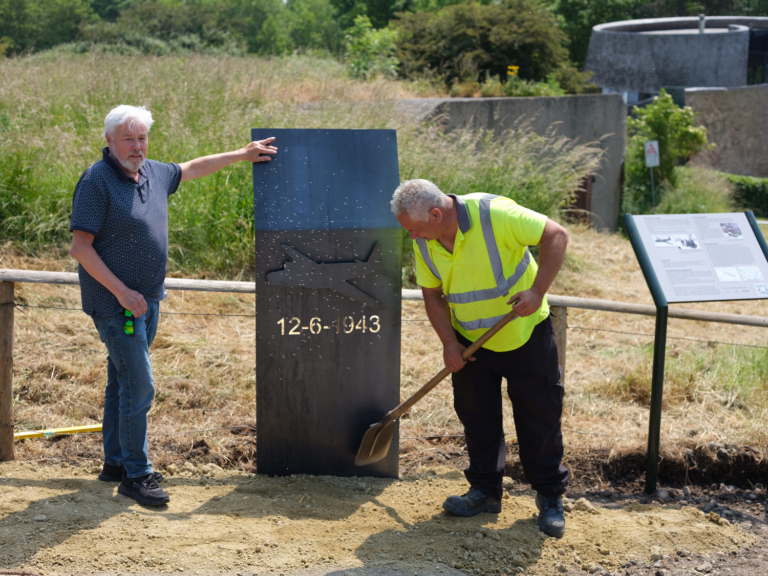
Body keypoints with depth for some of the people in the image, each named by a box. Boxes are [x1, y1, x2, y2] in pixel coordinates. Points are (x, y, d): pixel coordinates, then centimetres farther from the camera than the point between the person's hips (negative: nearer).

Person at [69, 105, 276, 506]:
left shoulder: (152, 173, 8)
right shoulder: (97, 181, -16)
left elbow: (192, 169, 28)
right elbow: (80, 247, -18)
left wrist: (241, 155, 29)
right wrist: (122, 291, -21)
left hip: (147, 299, 8)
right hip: (116, 303, -8)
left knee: (122, 381, 16)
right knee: (139, 385, -10)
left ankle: (115, 463, 26)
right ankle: (135, 474, 0)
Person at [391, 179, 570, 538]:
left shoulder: (494, 214, -26)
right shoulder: (424, 243, -10)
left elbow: (556, 235, -23)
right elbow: (432, 294, 1)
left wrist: (538, 290, -31)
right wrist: (449, 342, -9)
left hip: (525, 333, -4)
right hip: (470, 340, 4)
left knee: (540, 416, 2)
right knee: (476, 416, 7)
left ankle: (550, 497, 15)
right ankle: (485, 491, 23)